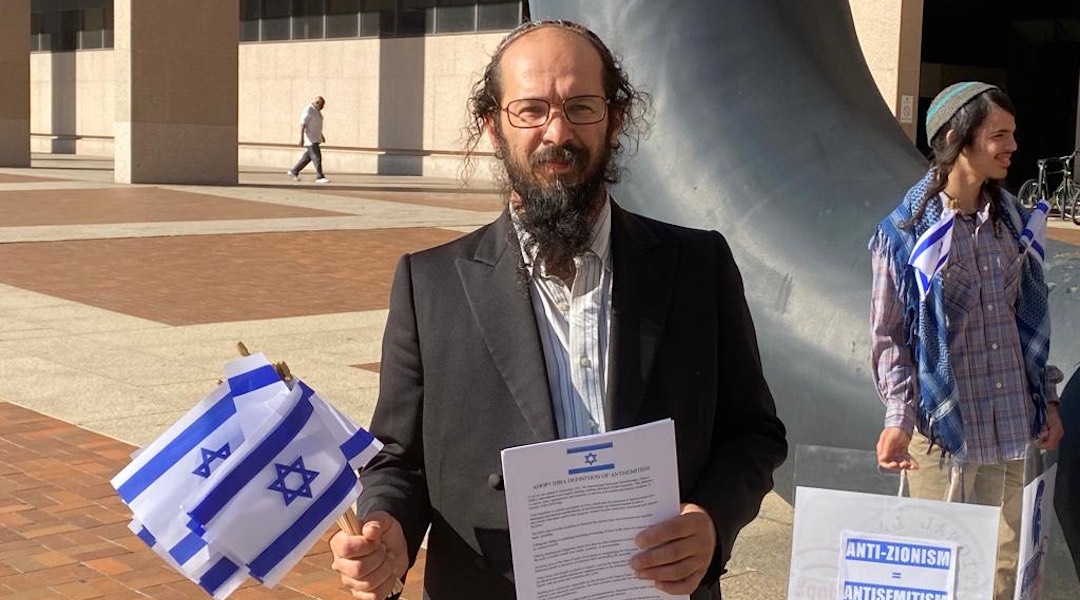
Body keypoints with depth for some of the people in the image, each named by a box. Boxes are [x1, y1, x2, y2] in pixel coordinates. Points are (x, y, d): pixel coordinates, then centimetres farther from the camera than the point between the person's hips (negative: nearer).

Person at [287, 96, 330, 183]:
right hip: (309, 139, -10)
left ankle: (293, 172, 22)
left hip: (315, 138, 10)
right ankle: (319, 177, -7)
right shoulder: (308, 111, -17)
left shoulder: (316, 110, 13)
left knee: (308, 157, 13)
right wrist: (301, 138, -25)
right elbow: (302, 125, -21)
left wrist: (321, 135, 24)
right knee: (317, 158, -10)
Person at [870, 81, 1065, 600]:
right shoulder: (906, 233, -8)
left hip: (1011, 427, 5)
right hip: (943, 427, -4)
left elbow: (1029, 319, 13)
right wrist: (899, 418, -17)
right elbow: (888, 336, -7)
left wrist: (1047, 399, 12)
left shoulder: (1011, 220, 7)